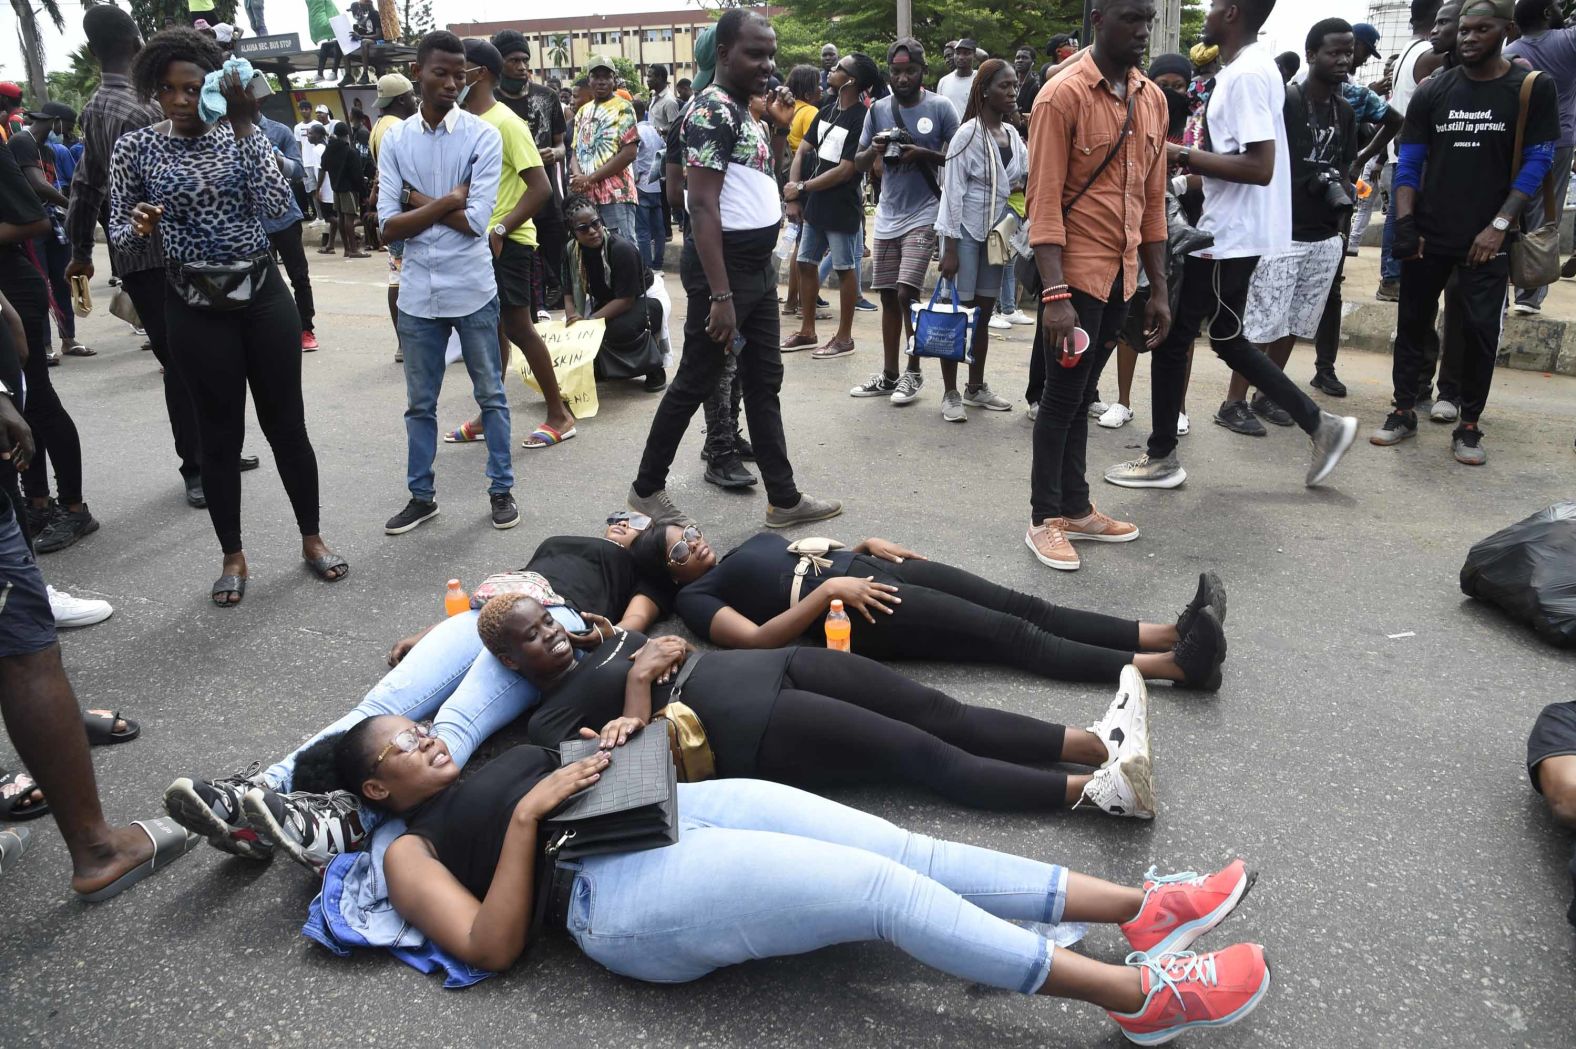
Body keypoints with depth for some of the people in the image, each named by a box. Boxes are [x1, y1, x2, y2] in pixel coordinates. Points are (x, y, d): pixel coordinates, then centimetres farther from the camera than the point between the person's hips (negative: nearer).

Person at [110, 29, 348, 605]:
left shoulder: (243, 135, 1)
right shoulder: (136, 147, 0)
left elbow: (277, 204, -14)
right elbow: (119, 232, 3)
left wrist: (243, 127, -18)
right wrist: (139, 226, -19)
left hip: (264, 293, 1)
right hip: (195, 306, -1)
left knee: (286, 423, 7)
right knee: (220, 432, 6)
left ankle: (311, 538, 23)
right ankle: (233, 557, 20)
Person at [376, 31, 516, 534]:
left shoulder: (484, 136, -6)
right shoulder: (395, 141, 3)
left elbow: (475, 221, -15)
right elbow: (389, 226, -5)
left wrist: (420, 201, -6)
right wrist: (447, 201, -12)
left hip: (472, 290, -3)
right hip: (418, 293, 3)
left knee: (490, 395, 9)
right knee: (420, 403, 12)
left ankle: (501, 489, 22)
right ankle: (421, 495, 25)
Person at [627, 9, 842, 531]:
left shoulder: (744, 110, 13)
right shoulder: (712, 110, -16)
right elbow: (703, 207, -24)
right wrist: (720, 295, -27)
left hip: (758, 265, 10)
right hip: (724, 266, -10)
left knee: (764, 382, 11)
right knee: (694, 382, 1)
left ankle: (784, 498, 19)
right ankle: (647, 488, 17)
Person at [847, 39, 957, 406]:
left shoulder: (940, 108, -4)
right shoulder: (879, 109, 7)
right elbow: (859, 163, 10)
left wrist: (924, 154, -18)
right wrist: (875, 149, -12)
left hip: (924, 214, -5)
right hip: (888, 214, 5)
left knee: (906, 293, -14)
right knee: (888, 295, 9)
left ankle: (913, 371, 3)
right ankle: (888, 374, 20)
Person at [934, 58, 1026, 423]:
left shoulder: (1012, 134, 8)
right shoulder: (969, 133, -11)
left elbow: (1026, 177, 18)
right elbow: (952, 191, -13)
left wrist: (1024, 186, -6)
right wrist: (950, 247, -17)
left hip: (995, 232, 6)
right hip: (965, 232, -6)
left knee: (984, 311, 12)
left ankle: (976, 387, 23)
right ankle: (950, 393, 6)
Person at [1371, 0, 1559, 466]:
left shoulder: (1533, 89, -1)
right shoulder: (1432, 91, 4)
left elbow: (1536, 162, -3)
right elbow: (1409, 162, 4)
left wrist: (1499, 225, -13)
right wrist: (1405, 223, -8)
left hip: (1486, 237, -2)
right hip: (1428, 235, 2)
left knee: (1481, 331, -1)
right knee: (1411, 324, 7)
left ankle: (1468, 427, 9)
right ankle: (1403, 412, 18)